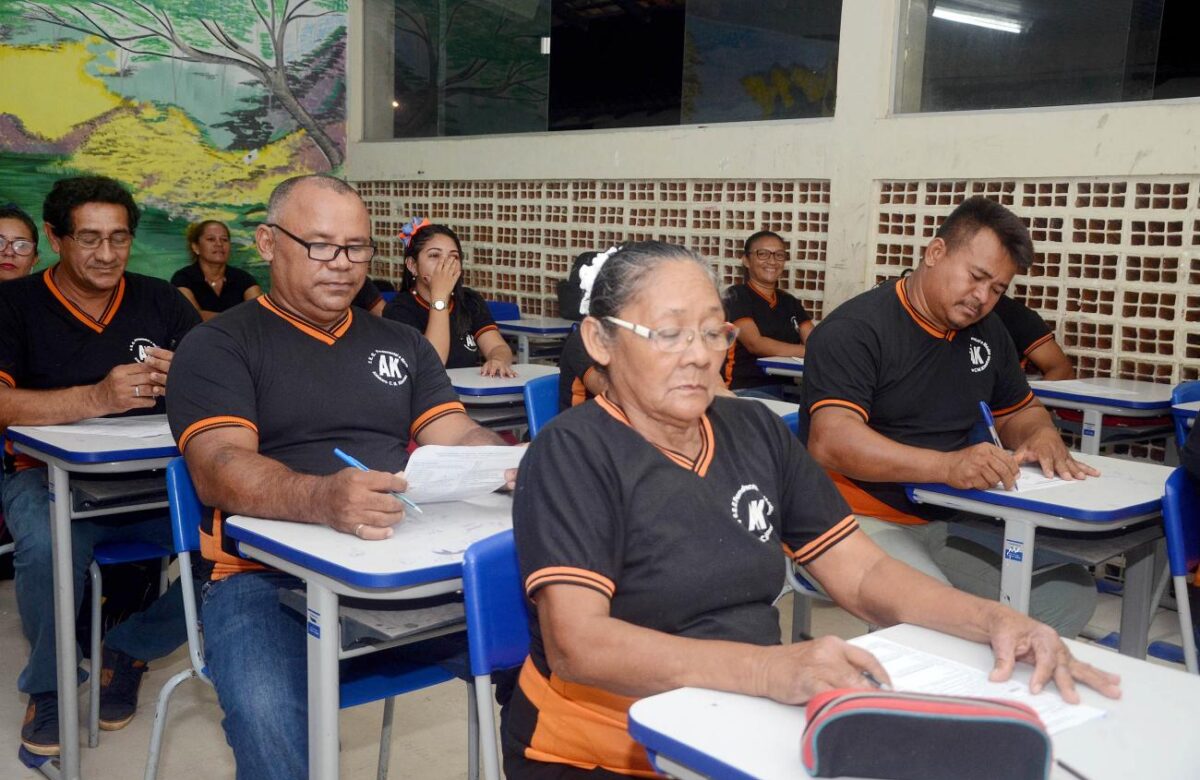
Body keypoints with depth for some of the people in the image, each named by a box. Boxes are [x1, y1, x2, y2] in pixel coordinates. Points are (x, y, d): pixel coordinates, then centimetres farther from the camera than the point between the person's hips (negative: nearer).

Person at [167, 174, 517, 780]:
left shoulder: (402, 344, 20)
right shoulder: (218, 346, 5)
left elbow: (459, 438, 11)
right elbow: (219, 468, -11)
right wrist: (322, 499, -32)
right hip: (269, 577, -3)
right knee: (271, 725, -34)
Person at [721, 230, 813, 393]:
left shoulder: (789, 302, 21)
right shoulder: (736, 296, 1)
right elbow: (755, 344, -14)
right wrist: (808, 352, -23)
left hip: (786, 388, 7)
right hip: (746, 389, -6)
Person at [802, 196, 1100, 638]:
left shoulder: (987, 334, 15)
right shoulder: (855, 330, -11)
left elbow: (1020, 412, 28)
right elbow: (831, 441, -24)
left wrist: (1042, 435, 2)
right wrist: (947, 465, -35)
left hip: (949, 523, 8)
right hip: (866, 519, -7)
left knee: (1070, 591, -11)